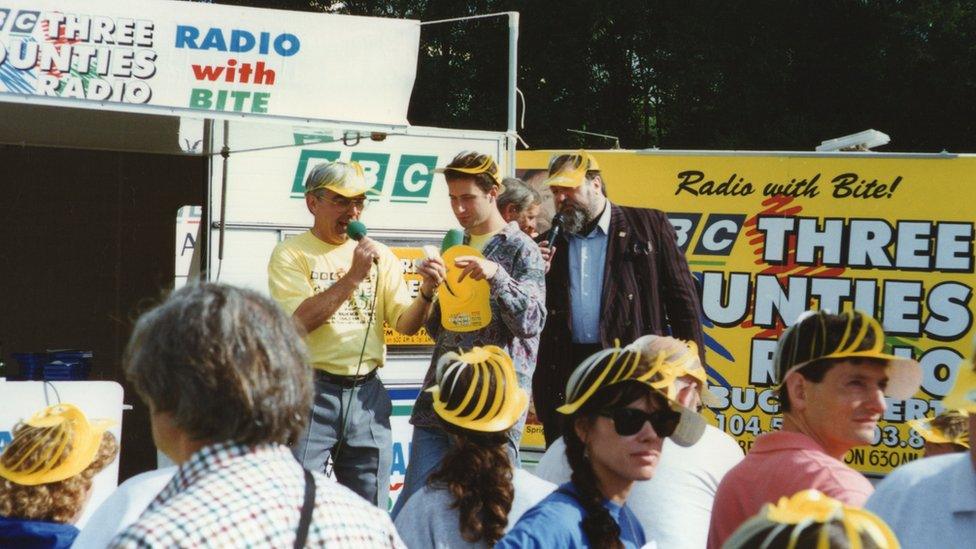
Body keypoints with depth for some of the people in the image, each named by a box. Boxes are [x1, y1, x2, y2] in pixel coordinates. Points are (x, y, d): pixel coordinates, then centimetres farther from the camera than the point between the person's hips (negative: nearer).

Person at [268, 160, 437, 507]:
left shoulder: (379, 256, 12)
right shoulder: (291, 254, -2)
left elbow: (406, 324, 7)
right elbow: (300, 320, -16)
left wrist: (426, 293, -13)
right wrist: (354, 276, -17)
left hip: (367, 396, 4)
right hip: (311, 394, -4)